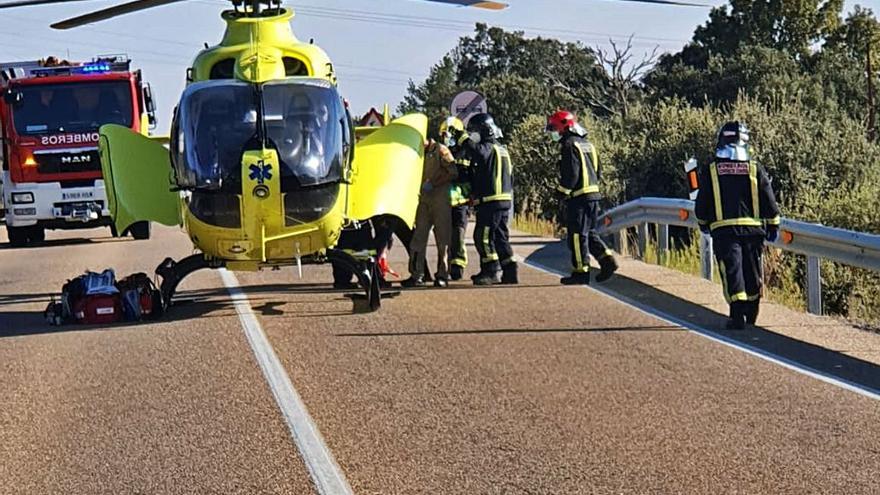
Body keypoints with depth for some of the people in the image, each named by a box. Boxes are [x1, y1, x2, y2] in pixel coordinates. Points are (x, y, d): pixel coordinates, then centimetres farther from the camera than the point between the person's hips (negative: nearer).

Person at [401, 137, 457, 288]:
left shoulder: (440, 150, -2)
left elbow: (452, 172, -11)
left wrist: (432, 183, -14)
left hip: (440, 198, -6)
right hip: (424, 199, 6)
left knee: (442, 238, -2)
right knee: (418, 238, 0)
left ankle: (442, 275, 1)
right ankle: (416, 275, 1)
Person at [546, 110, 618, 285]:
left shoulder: (570, 145, -11)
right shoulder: (587, 144, 17)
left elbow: (571, 174, -18)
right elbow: (597, 171, 20)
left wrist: (562, 192, -10)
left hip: (579, 197, -9)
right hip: (594, 194, 9)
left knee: (578, 234, -3)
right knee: (589, 232, 16)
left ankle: (580, 272, -1)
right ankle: (607, 260, 4)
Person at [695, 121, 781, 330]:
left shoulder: (710, 171, 0)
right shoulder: (755, 170, 2)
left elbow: (701, 205, 7)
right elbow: (769, 203, 3)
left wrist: (703, 223, 24)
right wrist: (773, 225, 15)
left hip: (723, 230, -2)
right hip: (752, 229, 2)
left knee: (732, 272, -4)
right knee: (752, 272, 15)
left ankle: (738, 314, -18)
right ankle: (751, 315, 27)